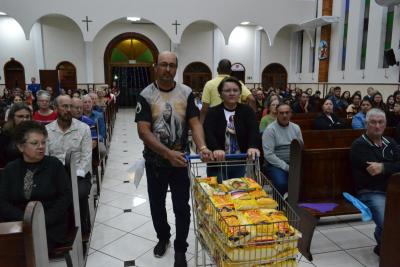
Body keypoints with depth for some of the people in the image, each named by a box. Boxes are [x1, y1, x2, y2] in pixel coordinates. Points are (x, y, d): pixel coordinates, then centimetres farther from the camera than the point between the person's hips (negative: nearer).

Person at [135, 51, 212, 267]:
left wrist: (202, 147, -27)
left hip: (180, 160, 0)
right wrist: (168, 153, -27)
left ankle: (180, 249, 26)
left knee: (182, 207, 5)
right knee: (157, 205, 17)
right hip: (155, 161, 0)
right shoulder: (146, 95, -9)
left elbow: (194, 123, -7)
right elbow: (143, 131, -16)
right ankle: (163, 238, 43)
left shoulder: (186, 93, -3)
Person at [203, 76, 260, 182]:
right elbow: (208, 133, -19)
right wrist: (216, 149, -39)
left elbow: (253, 130, -14)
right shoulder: (213, 112, -4)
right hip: (217, 163, -2)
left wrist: (253, 146, -35)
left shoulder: (247, 111, 2)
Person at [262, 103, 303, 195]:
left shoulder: (296, 128, 11)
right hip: (275, 164, -5)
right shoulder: (270, 129, -6)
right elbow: (268, 154, -13)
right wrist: (286, 167, -16)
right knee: (281, 183, -32)